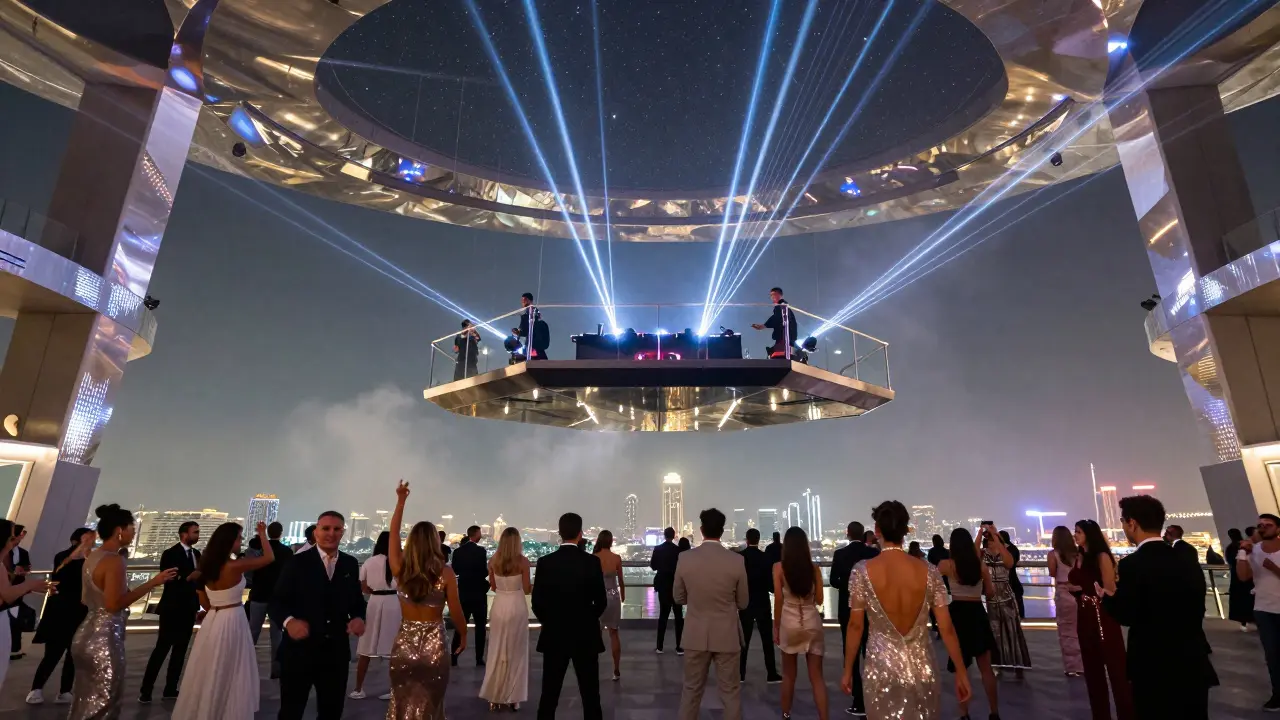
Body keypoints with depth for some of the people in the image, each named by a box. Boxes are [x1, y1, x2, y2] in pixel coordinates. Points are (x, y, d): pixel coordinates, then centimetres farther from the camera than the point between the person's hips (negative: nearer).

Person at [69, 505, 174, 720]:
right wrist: (153, 582, -23)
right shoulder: (114, 560, -21)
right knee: (104, 703, 3)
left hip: (87, 635, 9)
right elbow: (114, 604, -27)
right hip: (104, 638, -9)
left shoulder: (92, 557, 8)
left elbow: (86, 599, 18)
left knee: (85, 702, 20)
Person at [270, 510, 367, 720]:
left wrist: (359, 618, -11)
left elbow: (357, 600, 10)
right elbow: (277, 601, -9)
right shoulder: (297, 562, -7)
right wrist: (289, 621, -28)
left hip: (336, 652, 4)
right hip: (299, 651, -3)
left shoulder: (350, 564, 4)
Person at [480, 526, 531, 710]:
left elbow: (493, 587, 8)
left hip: (499, 606, 3)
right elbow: (526, 590, -8)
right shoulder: (523, 561, -13)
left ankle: (495, 696, 21)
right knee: (516, 652, 10)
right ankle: (512, 697, 17)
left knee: (497, 651, 14)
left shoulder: (493, 561, -2)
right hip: (517, 607, -3)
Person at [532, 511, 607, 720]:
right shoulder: (592, 562, -11)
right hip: (586, 636, -1)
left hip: (554, 636, 1)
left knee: (549, 696, 12)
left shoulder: (545, 562, -8)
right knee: (590, 696, 10)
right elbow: (601, 602, -6)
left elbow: (537, 603, -4)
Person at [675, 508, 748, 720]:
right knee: (730, 691, 13)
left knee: (691, 689, 16)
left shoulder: (685, 558, -12)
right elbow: (743, 603, -2)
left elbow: (678, 598, 1)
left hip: (696, 634, 1)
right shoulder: (736, 560, -14)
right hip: (727, 635, -1)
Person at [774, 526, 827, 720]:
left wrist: (776, 627, 3)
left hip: (789, 623, -1)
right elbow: (819, 599, 3)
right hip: (812, 623, 1)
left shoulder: (779, 568, -9)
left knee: (789, 675, 16)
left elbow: (778, 600, -7)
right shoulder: (814, 568, -3)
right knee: (816, 676, 8)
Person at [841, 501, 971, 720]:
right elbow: (947, 627, -4)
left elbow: (855, 625, -6)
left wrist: (847, 670, 5)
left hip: (881, 665, -2)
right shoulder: (929, 571, -7)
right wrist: (961, 672, 9)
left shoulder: (862, 571, -12)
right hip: (920, 666, 2)